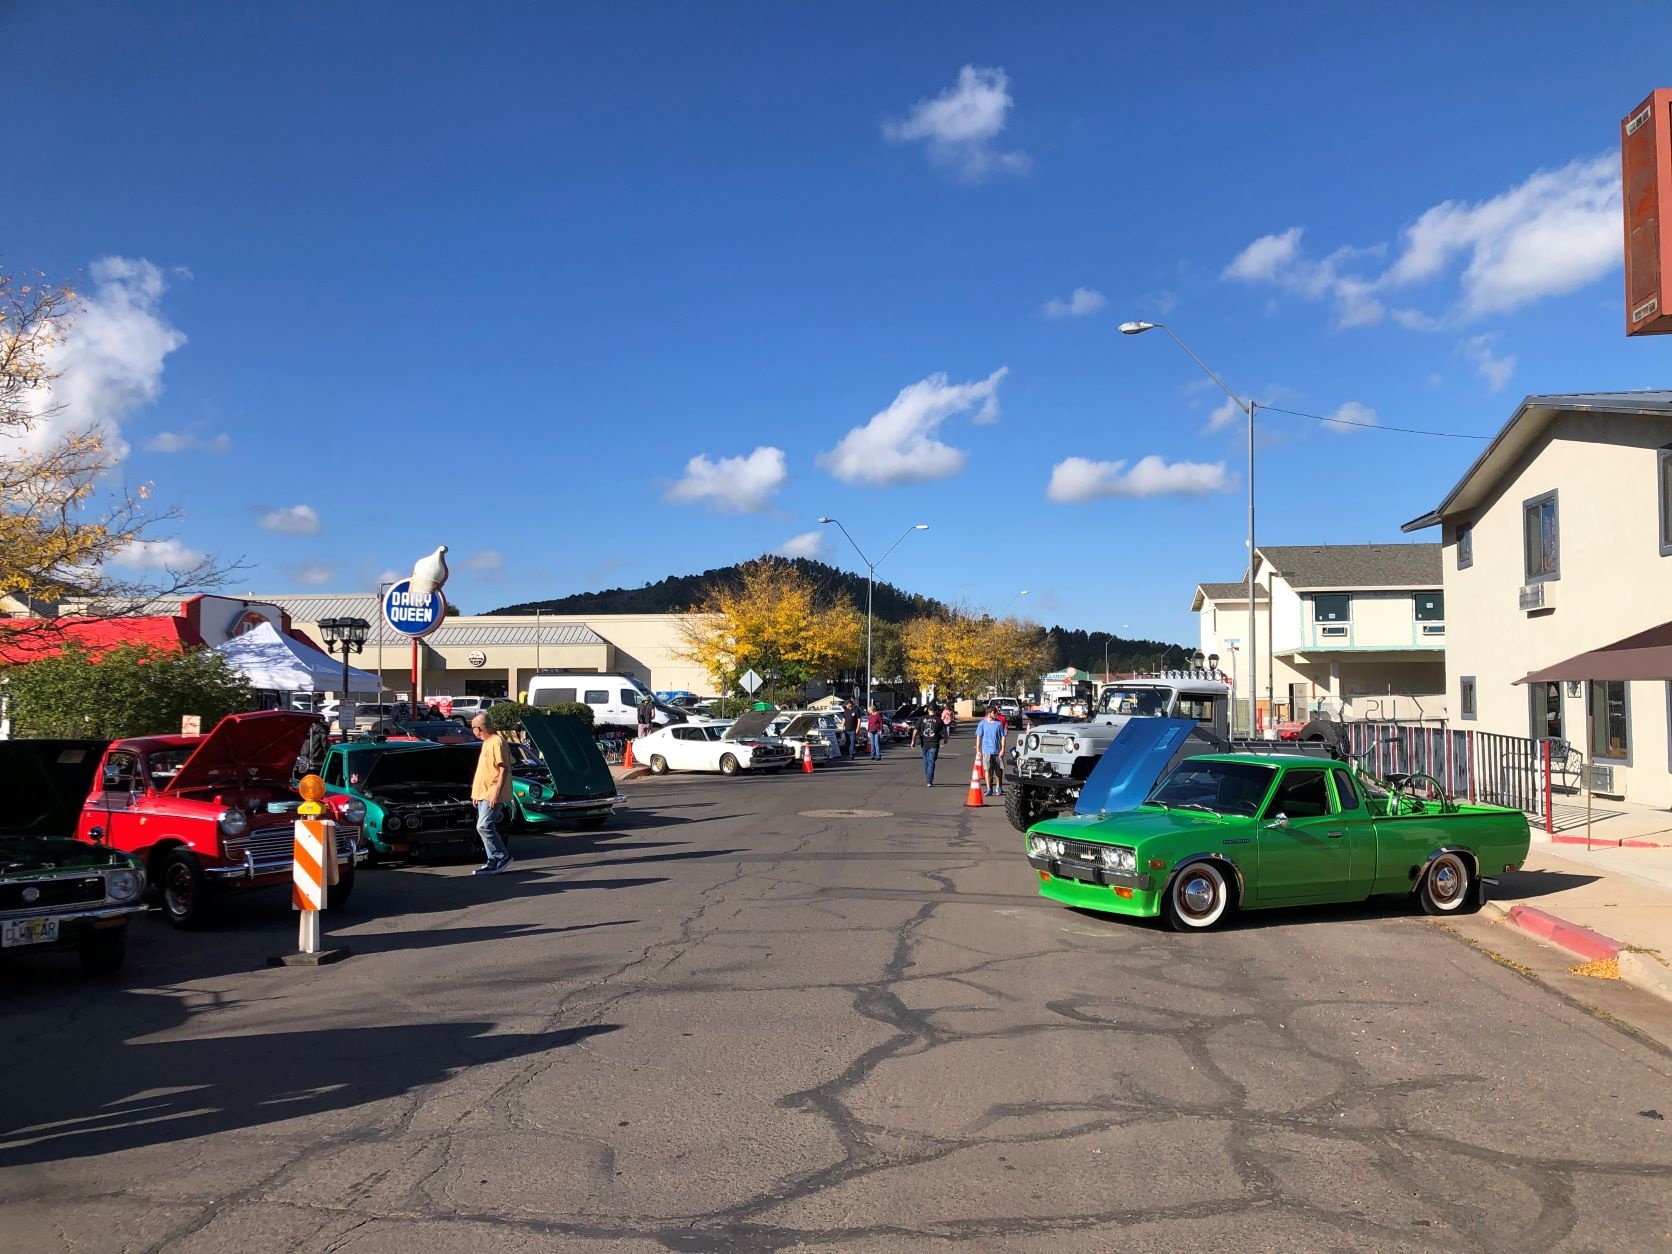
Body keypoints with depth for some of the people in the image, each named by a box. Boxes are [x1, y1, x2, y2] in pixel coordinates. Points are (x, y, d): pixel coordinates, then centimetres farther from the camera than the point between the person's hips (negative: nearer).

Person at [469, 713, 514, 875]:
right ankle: (493, 862, 12)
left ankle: (503, 856, -4)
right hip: (483, 794, 10)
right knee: (486, 827, 8)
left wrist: (496, 793, -24)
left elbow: (504, 769, -19)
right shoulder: (486, 743, 16)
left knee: (483, 826, -14)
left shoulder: (497, 742, -14)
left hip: (492, 795, -10)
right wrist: (476, 794, 22)